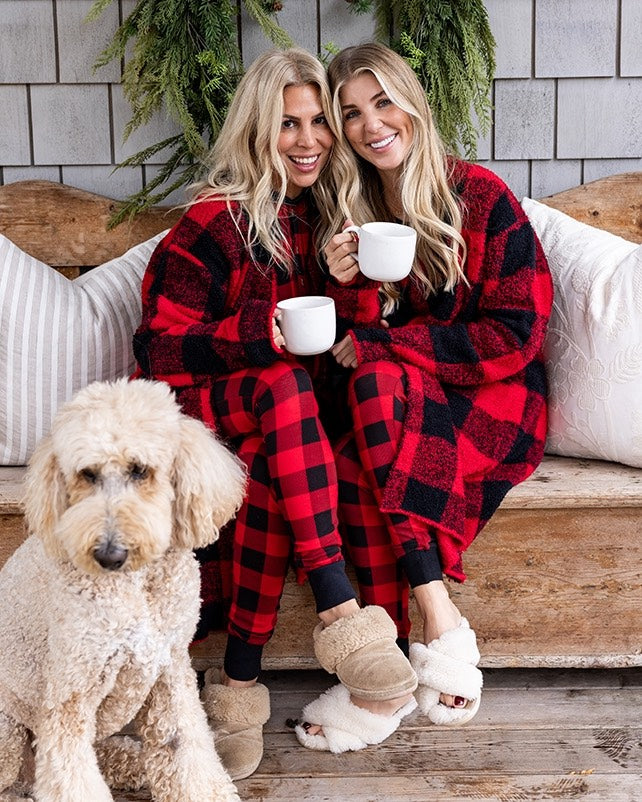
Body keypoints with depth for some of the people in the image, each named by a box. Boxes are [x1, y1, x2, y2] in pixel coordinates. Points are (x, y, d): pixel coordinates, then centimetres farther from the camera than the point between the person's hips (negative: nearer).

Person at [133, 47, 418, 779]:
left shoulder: (327, 214, 8)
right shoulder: (216, 221, -8)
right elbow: (157, 349, -11)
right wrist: (260, 333, -24)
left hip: (274, 420, 4)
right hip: (195, 408, -3)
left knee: (271, 469, -33)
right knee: (282, 385, -36)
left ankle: (239, 682, -29)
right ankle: (342, 617, -43)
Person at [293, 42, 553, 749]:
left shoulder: (480, 196, -5)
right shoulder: (349, 212, 7)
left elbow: (514, 336, -10)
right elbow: (354, 342, 6)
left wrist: (378, 343, -13)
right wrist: (348, 288, -16)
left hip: (490, 399, -3)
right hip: (398, 403, 3)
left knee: (380, 383, -33)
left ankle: (388, 675, -29)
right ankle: (441, 627, -26)